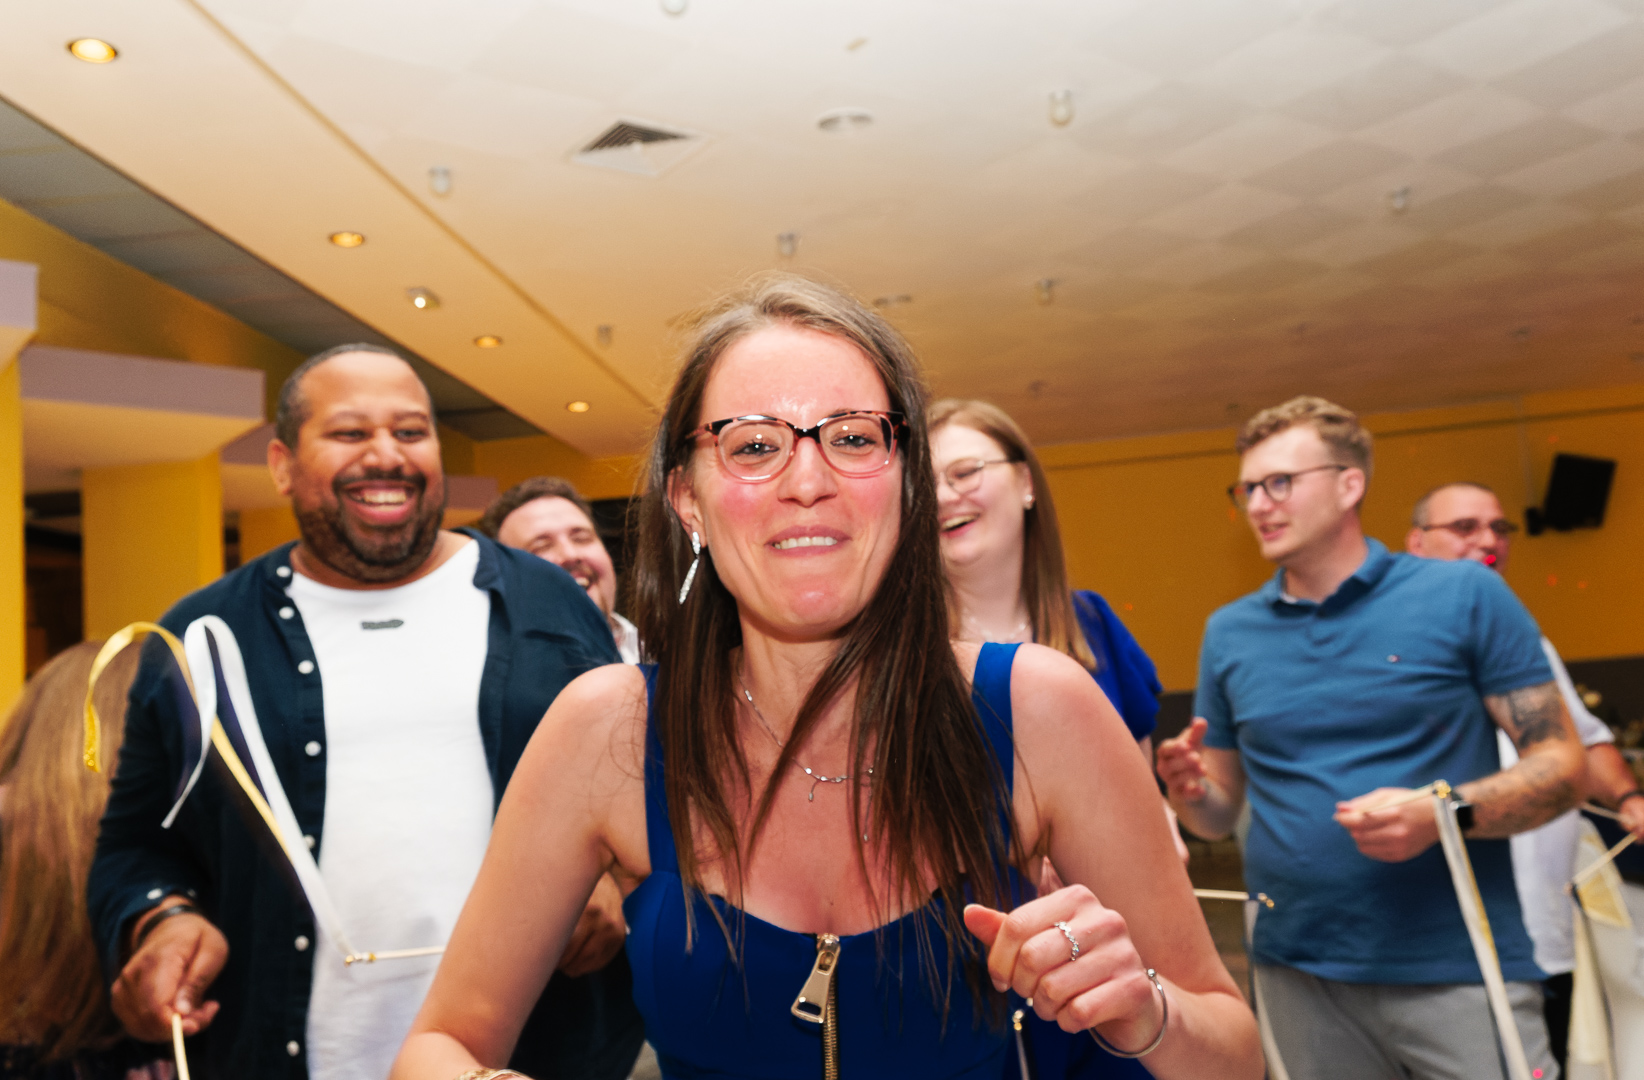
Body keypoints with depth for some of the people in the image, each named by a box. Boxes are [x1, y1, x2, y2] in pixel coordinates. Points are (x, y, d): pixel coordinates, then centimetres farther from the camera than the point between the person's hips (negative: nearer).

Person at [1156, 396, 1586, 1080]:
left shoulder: (1465, 596, -2)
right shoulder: (1229, 632, 7)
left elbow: (1561, 765, -3)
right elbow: (1219, 816, 13)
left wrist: (1445, 814, -19)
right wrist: (1188, 788, -9)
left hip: (1460, 969, -2)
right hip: (1297, 976, 3)